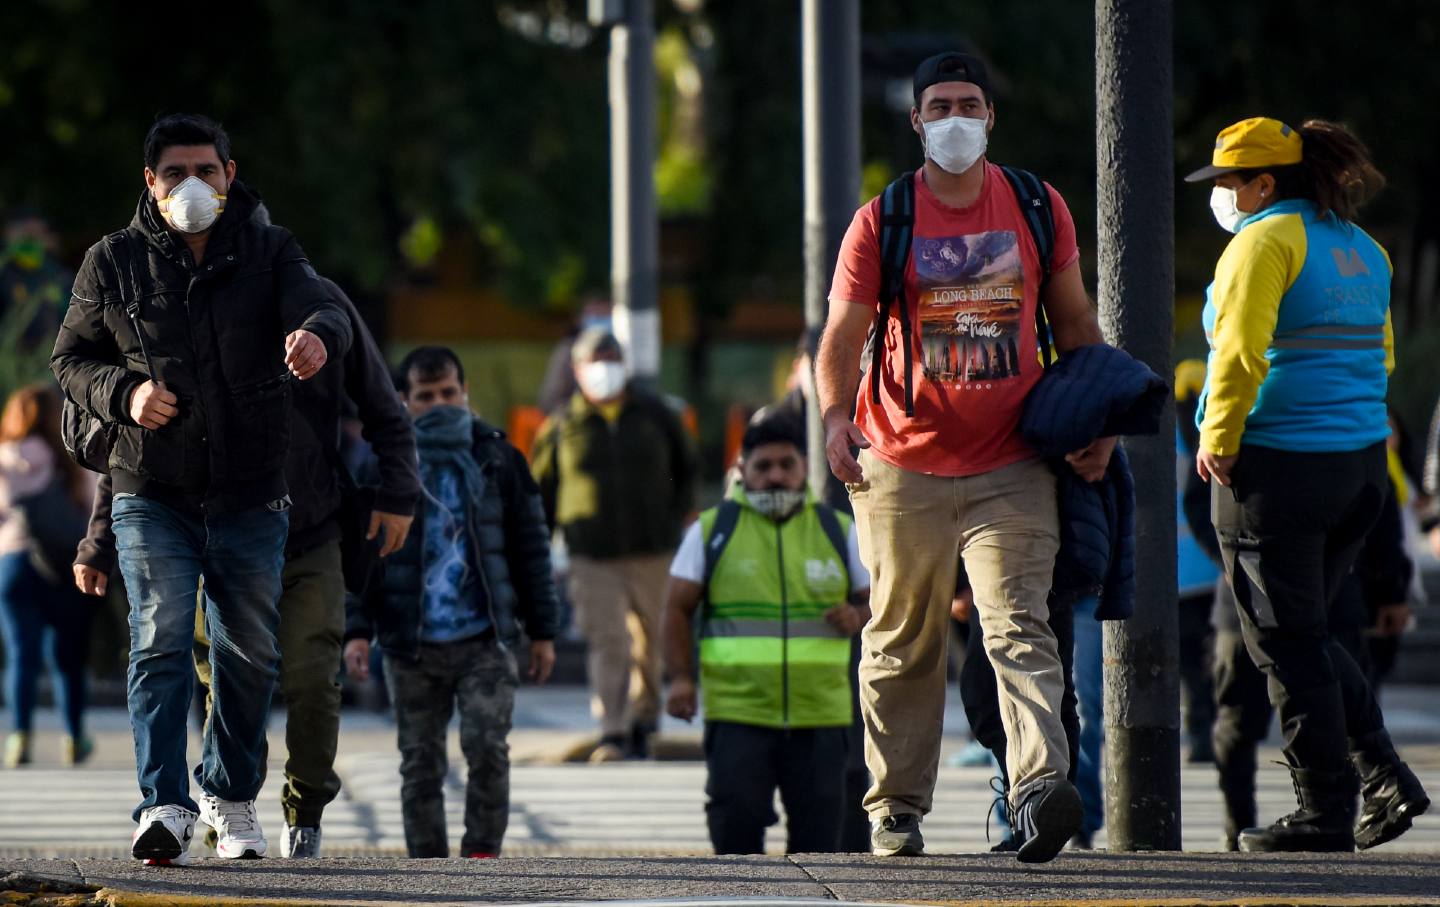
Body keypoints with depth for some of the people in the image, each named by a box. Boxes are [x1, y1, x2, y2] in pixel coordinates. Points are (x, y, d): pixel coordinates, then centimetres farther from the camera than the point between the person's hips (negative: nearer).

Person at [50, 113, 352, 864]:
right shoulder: (114, 262, 2)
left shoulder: (269, 253, 1)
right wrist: (123, 392, -13)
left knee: (249, 654, 12)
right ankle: (164, 808, -20)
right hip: (152, 494, -1)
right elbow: (71, 357, 9)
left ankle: (232, 795, 31)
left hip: (252, 498, 2)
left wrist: (316, 334, -42)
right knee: (160, 646, -14)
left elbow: (320, 308, -16)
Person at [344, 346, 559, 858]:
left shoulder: (498, 459, 6)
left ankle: (482, 855, -5)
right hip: (411, 644, 0)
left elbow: (531, 550, 11)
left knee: (487, 747, -15)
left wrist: (542, 631, 9)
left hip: (485, 640, 0)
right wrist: (356, 629, -6)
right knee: (420, 764, 5)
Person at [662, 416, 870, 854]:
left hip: (820, 715, 2)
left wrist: (857, 618, -10)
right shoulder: (713, 530, 7)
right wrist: (681, 677, -6)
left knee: (817, 831, 3)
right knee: (736, 821, -6)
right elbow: (678, 608, 5)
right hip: (737, 714, -2)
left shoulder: (838, 530, 11)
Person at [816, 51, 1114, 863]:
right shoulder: (880, 223, 0)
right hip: (906, 467, 0)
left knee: (1019, 625, -15)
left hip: (1012, 467, 0)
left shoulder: (1039, 210, 6)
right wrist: (837, 416, -19)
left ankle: (1042, 787, -29)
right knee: (905, 641, 8)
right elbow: (843, 337, 0)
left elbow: (1074, 321, 15)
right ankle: (897, 807, 18)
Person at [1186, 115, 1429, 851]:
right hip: (1360, 464, 8)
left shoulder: (1264, 242, -11)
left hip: (1276, 466, -8)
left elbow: (1241, 352, -21)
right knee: (1306, 633, 18)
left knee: (1287, 644, 0)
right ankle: (1387, 781, 7)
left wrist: (1217, 440, -11)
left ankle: (1326, 812, 2)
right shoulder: (1361, 249, 15)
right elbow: (1379, 356, 21)